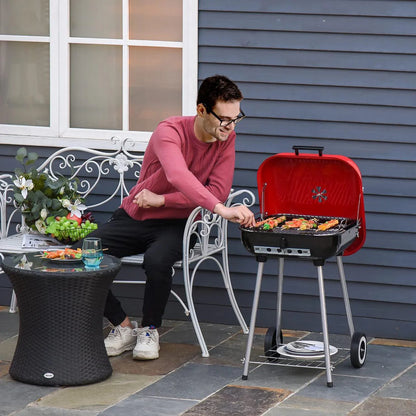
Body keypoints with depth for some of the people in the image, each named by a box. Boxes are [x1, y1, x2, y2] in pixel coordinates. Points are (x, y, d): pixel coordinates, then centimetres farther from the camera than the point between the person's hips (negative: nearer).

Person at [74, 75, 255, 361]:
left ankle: (150, 330, -8)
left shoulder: (226, 138, -8)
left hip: (176, 223, 1)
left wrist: (161, 200, -20)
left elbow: (219, 191, -14)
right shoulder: (169, 132, -22)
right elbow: (178, 176, -41)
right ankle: (124, 327, -1)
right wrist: (221, 209, -55)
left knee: (157, 259, -35)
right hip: (134, 217, 0)